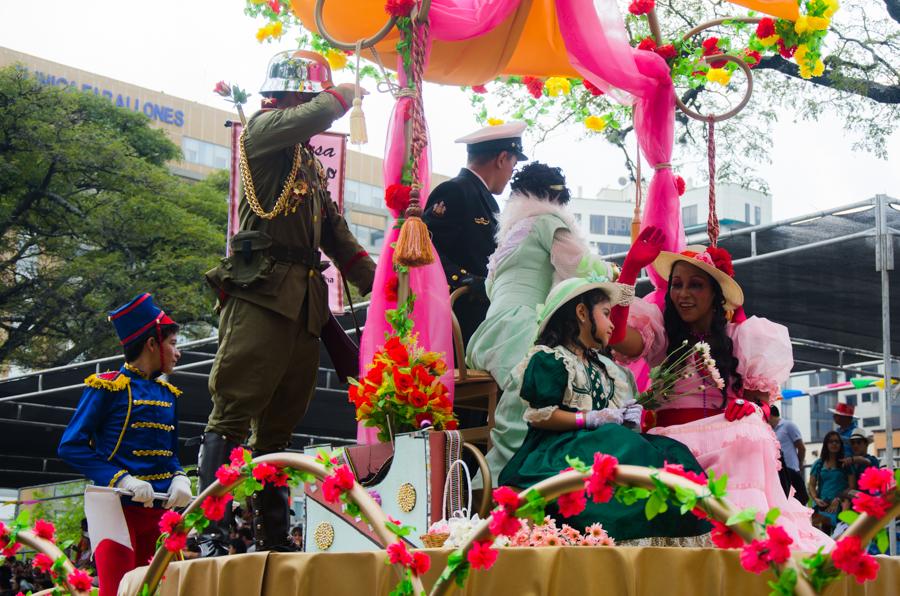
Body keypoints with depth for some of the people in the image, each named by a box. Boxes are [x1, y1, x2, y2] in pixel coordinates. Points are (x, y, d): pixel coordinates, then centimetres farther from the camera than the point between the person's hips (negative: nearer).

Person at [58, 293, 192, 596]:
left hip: (159, 510, 7)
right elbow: (71, 446, -10)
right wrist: (123, 480, -20)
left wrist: (179, 480, -4)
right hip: (118, 507, -7)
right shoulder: (109, 387, -5)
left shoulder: (168, 394, 15)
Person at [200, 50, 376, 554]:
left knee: (279, 426, 7)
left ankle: (275, 539, 9)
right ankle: (211, 534, -16)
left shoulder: (310, 163, 27)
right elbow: (313, 117, -18)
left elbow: (336, 232, 26)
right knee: (234, 414, -13)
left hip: (304, 302, 8)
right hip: (262, 291, -8)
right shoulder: (263, 129, 4)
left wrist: (376, 284, 17)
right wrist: (343, 94, -2)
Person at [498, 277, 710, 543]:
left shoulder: (603, 366, 28)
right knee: (627, 453, -37)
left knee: (672, 452, -17)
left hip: (606, 439, 8)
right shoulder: (548, 359, 0)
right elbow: (538, 415, -10)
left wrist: (629, 417, 9)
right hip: (560, 445, -8)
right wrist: (591, 419, -14)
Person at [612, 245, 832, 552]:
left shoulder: (739, 337, 12)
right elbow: (620, 339, -14)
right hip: (670, 442, -1)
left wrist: (752, 406, -17)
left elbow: (760, 393, 9)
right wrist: (628, 272, -24)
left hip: (730, 446, 2)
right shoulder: (662, 333, 8)